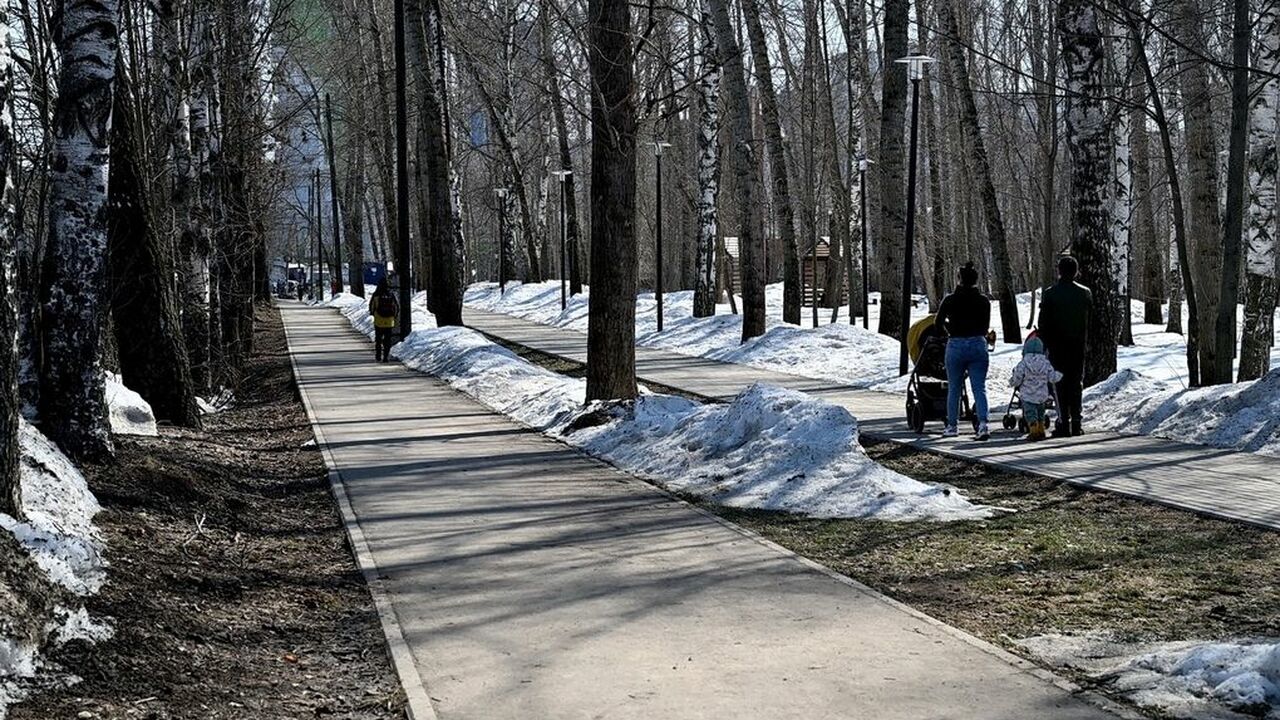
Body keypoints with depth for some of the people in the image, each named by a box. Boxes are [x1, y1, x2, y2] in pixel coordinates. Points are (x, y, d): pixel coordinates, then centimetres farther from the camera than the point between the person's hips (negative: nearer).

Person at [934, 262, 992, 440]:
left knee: (954, 389, 12)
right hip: (978, 345, 1)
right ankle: (983, 423, -15)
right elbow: (986, 326, 7)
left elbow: (938, 321, 8)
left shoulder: (950, 300, -3)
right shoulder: (984, 301, 1)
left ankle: (952, 426, 19)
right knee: (980, 388, 1)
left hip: (956, 345, -1)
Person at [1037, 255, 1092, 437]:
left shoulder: (1049, 294, -7)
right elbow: (1091, 321, 5)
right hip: (1078, 346, 3)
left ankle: (1064, 423, -4)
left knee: (1060, 383, 1)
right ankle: (1076, 423, 7)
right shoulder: (1085, 293, 2)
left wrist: (1043, 347, 1)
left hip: (1057, 346, -3)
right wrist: (1086, 341, 14)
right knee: (1076, 383, 9)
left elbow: (1043, 324, -6)